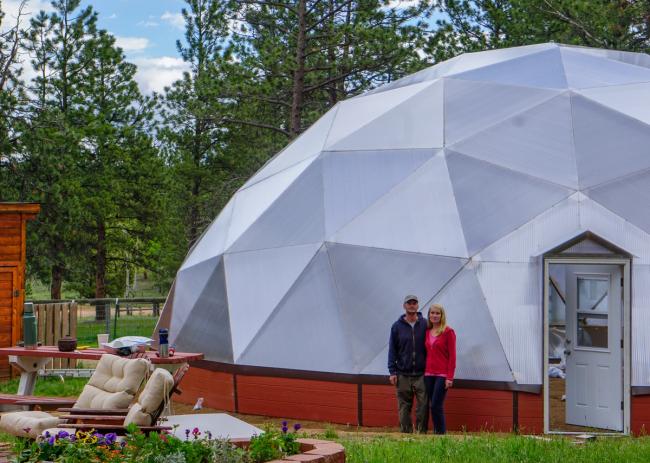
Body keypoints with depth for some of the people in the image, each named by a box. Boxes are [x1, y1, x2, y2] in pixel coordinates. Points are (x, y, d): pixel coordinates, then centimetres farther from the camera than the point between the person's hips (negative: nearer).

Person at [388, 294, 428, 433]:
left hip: (422, 374, -1)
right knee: (404, 407, 4)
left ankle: (421, 433, 3)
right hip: (403, 374, 1)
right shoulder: (397, 326, 5)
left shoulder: (425, 325, 4)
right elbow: (392, 350, 6)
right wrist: (392, 371, 0)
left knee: (423, 406, -4)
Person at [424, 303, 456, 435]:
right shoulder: (427, 332, 12)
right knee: (433, 406, 5)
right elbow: (426, 353, 14)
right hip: (429, 374, 5)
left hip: (442, 374, -5)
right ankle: (436, 432, 11)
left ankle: (441, 433, -3)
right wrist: (424, 371, 6)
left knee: (436, 405, -11)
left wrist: (450, 377, -12)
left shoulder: (448, 332, -4)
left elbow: (452, 356, -6)